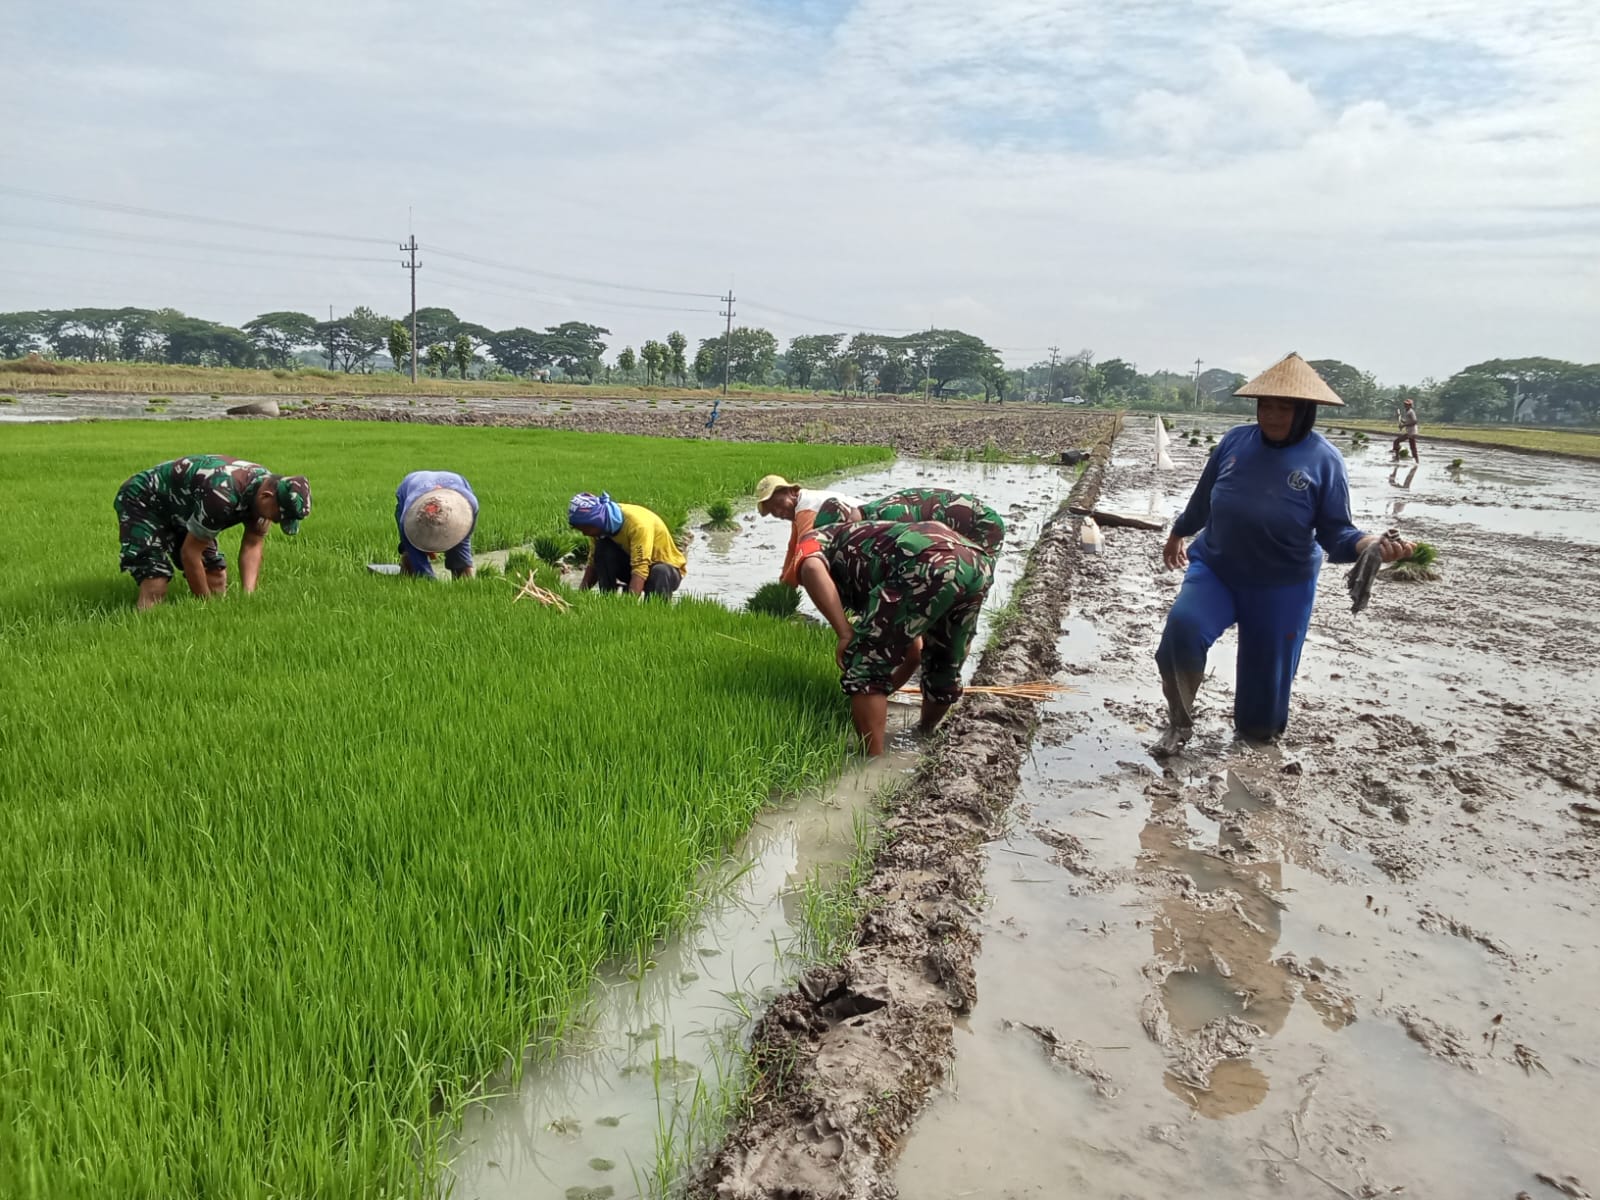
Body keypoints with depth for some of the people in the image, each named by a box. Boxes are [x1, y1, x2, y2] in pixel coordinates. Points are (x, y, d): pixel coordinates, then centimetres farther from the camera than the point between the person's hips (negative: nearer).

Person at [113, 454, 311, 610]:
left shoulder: (266, 484, -15)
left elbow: (253, 544, -8)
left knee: (216, 576, -1)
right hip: (142, 501, -8)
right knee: (155, 585, -22)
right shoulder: (223, 496, -40)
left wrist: (249, 594, -21)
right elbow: (190, 552, -29)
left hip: (178, 508, 9)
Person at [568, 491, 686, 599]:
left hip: (669, 568, -6)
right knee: (602, 549, -18)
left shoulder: (638, 523, -33)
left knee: (660, 572, -40)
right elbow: (593, 563, -3)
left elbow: (640, 570, -41)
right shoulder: (603, 524, -12)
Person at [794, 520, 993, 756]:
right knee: (944, 667, 30)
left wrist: (846, 634, 0)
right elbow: (911, 651, 46)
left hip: (926, 565, -8)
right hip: (977, 563, 8)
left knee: (864, 667, 7)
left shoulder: (813, 541, 26)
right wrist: (880, 696, 56)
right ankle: (923, 739, 49)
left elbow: (812, 570, -5)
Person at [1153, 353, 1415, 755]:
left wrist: (1372, 544, -32)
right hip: (1215, 569, 1)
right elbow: (1203, 497, 12)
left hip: (1281, 587, -1)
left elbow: (1335, 534, -11)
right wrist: (1178, 534, 25)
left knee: (1264, 691, 5)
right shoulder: (1236, 440, -4)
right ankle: (1179, 722, -6)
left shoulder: (1323, 460, -11)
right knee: (1182, 625, -28)